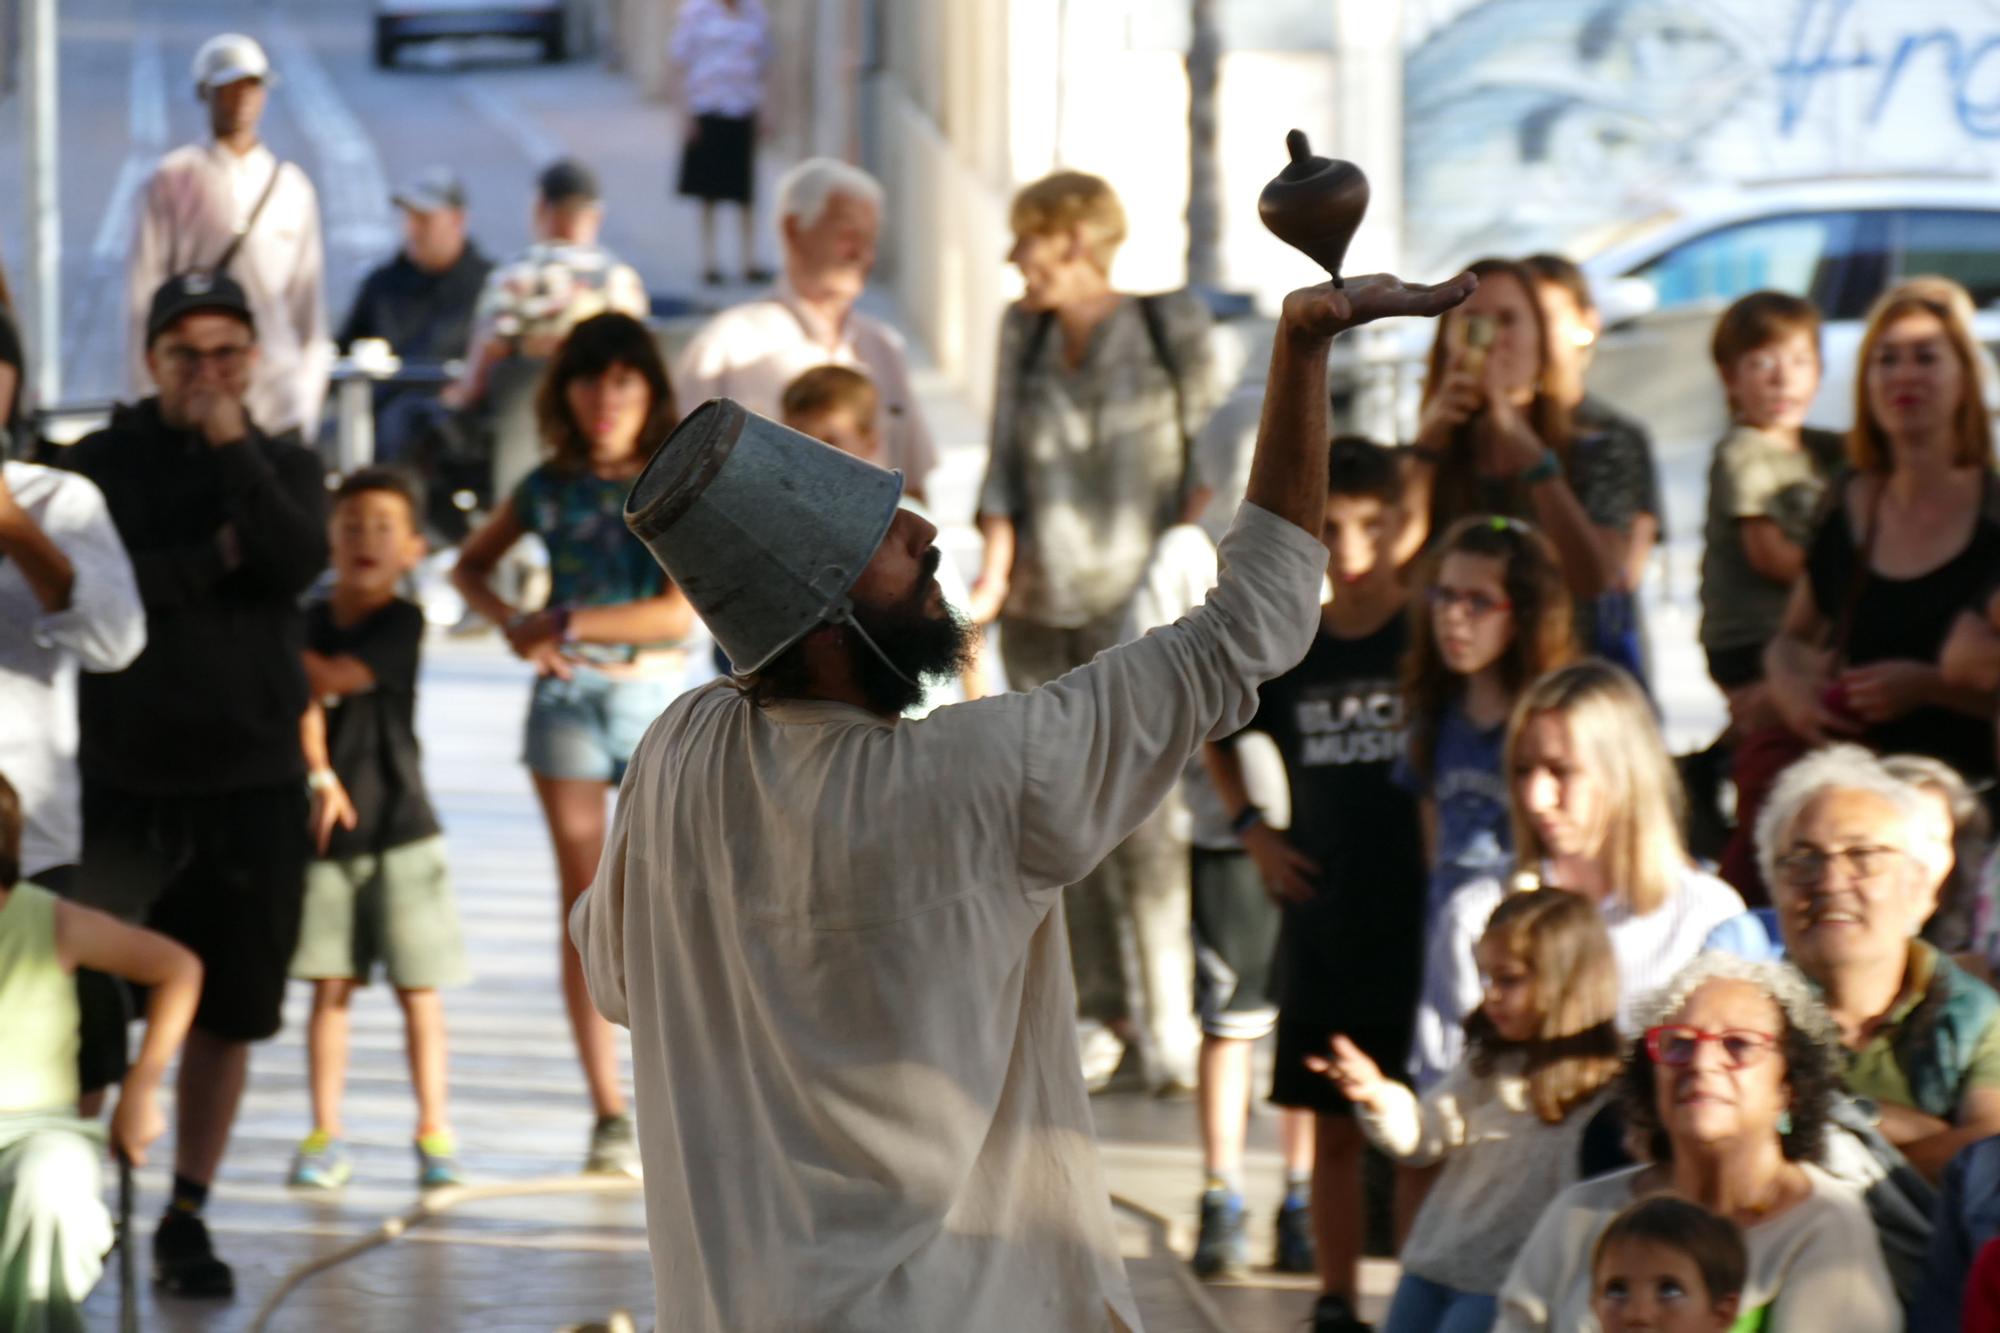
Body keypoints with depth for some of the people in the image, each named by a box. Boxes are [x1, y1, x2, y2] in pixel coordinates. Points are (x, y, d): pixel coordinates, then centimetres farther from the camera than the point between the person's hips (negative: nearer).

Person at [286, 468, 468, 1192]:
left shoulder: (403, 622, -5)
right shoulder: (311, 619, 4)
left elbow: (338, 676, -17)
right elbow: (305, 702, -8)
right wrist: (320, 776, -22)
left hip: (401, 832, -2)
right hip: (328, 832, 3)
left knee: (418, 989, 0)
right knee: (329, 986, 4)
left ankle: (434, 1133, 7)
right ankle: (325, 1135, 8)